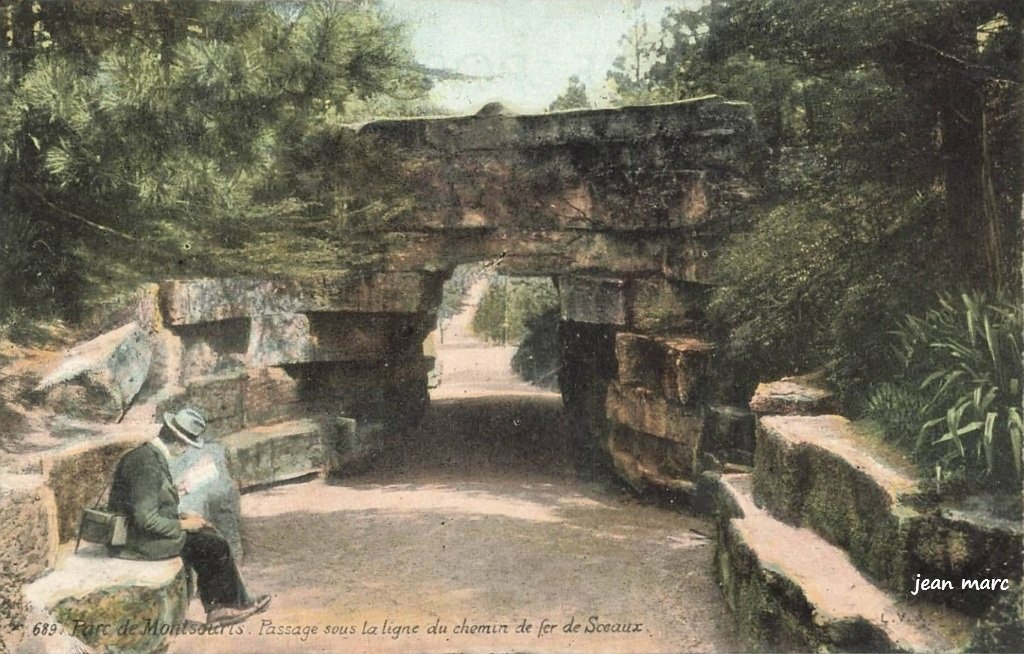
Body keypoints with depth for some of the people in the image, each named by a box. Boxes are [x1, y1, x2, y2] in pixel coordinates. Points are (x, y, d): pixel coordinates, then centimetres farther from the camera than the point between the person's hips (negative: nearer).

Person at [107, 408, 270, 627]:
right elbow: (146, 520, -28)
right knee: (216, 545, -5)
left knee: (209, 535, 9)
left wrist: (180, 517, 6)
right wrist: (182, 524, -14)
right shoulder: (148, 464, -26)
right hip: (139, 541, -10)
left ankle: (215, 608, 12)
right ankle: (238, 602, 16)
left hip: (138, 530, 10)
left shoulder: (149, 453, 5)